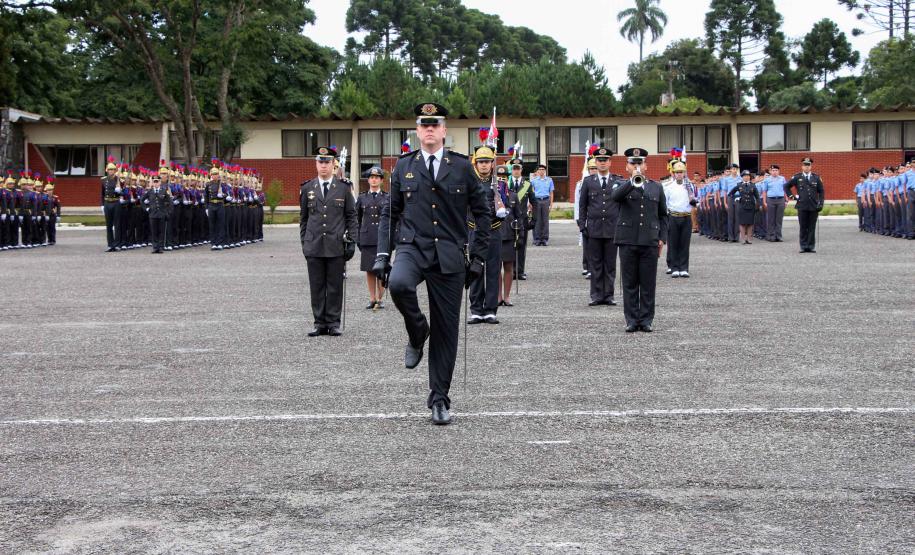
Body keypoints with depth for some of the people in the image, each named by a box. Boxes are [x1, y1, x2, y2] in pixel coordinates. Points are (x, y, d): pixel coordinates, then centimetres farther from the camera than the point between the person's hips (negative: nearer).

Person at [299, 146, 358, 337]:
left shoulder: (344, 187, 4)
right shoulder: (307, 188, 8)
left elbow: (351, 217, 6)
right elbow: (303, 218, 13)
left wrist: (351, 241, 0)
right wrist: (304, 242, 9)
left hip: (336, 246, -1)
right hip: (314, 246, 1)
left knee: (335, 286, 2)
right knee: (317, 287, 4)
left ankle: (333, 323, 9)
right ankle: (320, 323, 11)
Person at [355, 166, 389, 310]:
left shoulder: (387, 198, 6)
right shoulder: (362, 198, 10)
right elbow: (357, 220, 13)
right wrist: (357, 239, 7)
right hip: (367, 239, 1)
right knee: (369, 270, 3)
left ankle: (380, 299, 7)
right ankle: (372, 299, 10)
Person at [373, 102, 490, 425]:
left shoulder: (462, 166, 5)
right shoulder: (403, 167, 8)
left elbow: (482, 212, 9)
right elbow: (390, 213, 12)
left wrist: (478, 257, 4)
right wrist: (383, 254, 2)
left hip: (449, 255, 0)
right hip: (412, 247, 0)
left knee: (446, 330, 2)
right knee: (399, 284, -35)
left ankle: (439, 399, 15)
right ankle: (417, 333, -3)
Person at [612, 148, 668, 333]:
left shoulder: (656, 187, 14)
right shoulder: (623, 187, 6)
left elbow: (663, 215, 16)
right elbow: (614, 197, -18)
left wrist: (662, 238, 6)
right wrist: (632, 182, -28)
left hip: (650, 241, 2)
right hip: (628, 241, -1)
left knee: (648, 284, 2)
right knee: (630, 283, 2)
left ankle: (646, 320, 9)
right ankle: (632, 320, 8)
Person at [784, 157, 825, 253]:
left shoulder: (816, 178, 8)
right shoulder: (797, 178, 5)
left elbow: (821, 192, 9)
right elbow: (786, 186, 13)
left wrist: (821, 203, -1)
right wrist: (791, 196, 4)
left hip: (814, 206, 1)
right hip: (802, 206, -1)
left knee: (812, 227, 3)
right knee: (803, 227, 1)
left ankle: (811, 246, 8)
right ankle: (803, 246, 6)